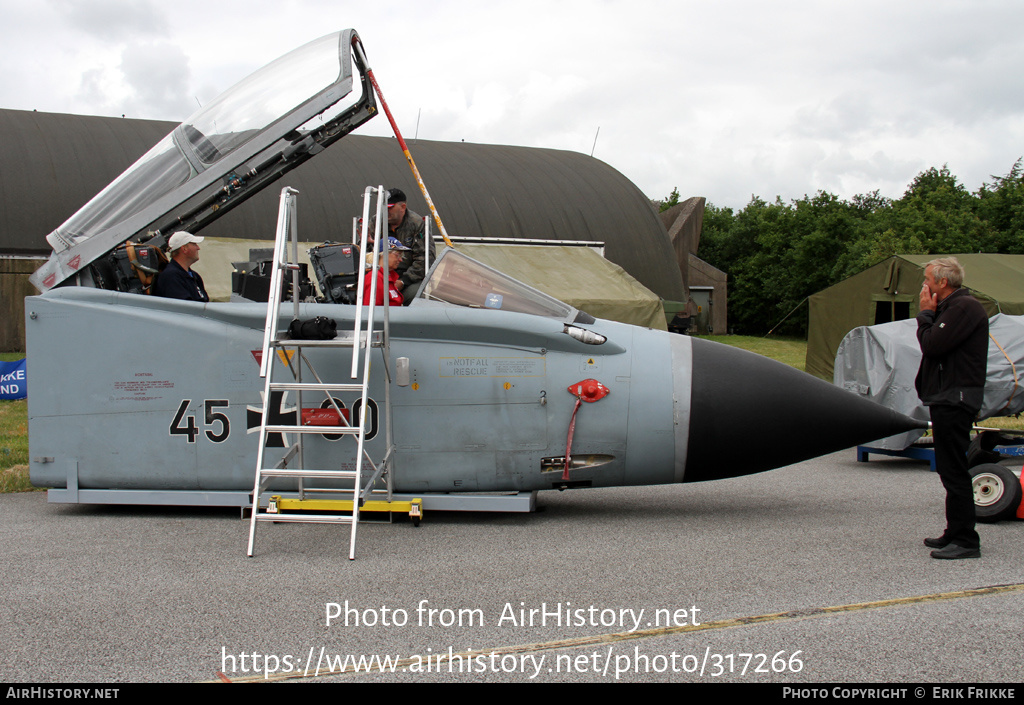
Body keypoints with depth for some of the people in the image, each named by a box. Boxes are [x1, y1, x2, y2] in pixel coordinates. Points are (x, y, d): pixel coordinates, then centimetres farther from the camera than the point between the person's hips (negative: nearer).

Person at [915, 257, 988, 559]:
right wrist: (929, 315, 9)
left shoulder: (965, 307, -15)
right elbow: (931, 344, 17)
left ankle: (965, 541, -7)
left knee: (954, 470, -10)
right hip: (946, 398, 11)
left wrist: (926, 313, -9)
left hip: (956, 399, -11)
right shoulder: (950, 307, 18)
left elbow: (932, 344, -20)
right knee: (949, 469, 15)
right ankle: (955, 534, 22)